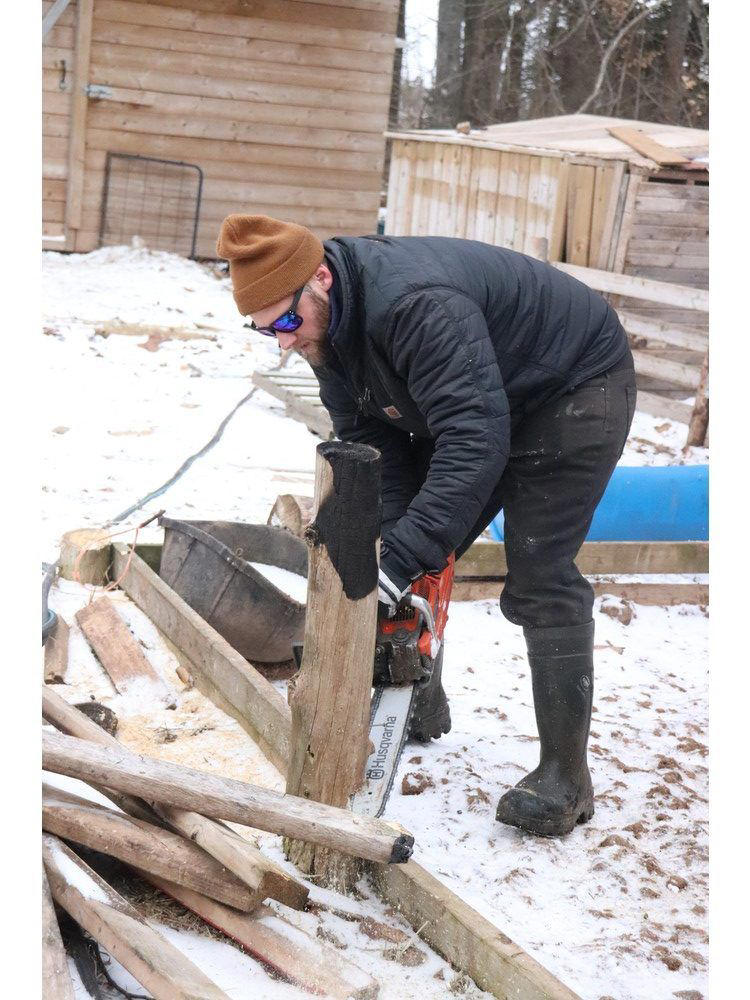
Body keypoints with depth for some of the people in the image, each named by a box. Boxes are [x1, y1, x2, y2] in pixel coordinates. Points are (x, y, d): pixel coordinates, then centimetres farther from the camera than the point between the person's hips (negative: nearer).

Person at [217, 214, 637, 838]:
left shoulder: (417, 305, -39)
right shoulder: (329, 322, -10)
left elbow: (475, 441, -45)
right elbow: (369, 439, -8)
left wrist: (405, 559, -46)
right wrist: (393, 542, -20)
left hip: (576, 389, -8)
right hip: (478, 402, 9)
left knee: (540, 579, -14)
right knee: (420, 553, 6)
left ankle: (564, 776, -7)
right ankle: (421, 702, 24)